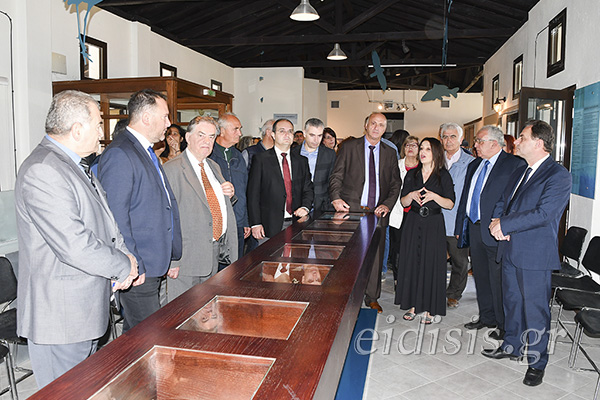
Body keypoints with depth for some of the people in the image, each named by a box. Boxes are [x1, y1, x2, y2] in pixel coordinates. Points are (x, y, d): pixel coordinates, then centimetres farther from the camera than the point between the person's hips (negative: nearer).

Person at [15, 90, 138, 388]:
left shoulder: (75, 166, 12)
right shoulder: (42, 171, -22)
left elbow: (104, 221, 17)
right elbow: (74, 246, -28)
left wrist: (123, 253, -1)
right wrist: (124, 265, -14)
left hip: (84, 308, 10)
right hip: (60, 317, -10)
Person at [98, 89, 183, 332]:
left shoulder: (147, 152, 16)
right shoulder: (119, 154, -16)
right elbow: (116, 217, -20)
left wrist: (171, 257, 19)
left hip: (155, 265, 9)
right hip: (138, 270, -9)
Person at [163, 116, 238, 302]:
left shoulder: (214, 167, 14)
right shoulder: (172, 169, -11)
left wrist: (228, 194, 2)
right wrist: (171, 259, -20)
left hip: (214, 253, 7)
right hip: (187, 257, -7)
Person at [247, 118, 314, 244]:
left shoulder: (302, 161, 13)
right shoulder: (261, 159, 0)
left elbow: (308, 189, 14)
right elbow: (253, 193, -3)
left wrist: (305, 207, -7)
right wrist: (255, 224, -9)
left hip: (295, 224, 3)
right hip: (269, 226, -3)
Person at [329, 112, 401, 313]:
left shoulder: (390, 153, 12)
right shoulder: (349, 147, 4)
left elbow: (396, 183, 11)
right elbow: (336, 176, -1)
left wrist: (387, 204, -4)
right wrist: (336, 198, -17)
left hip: (377, 213, 3)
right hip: (351, 210, -2)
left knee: (375, 256, 8)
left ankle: (372, 298, 24)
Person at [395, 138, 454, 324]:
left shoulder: (443, 175, 0)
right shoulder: (412, 174, 9)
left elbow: (450, 204, -2)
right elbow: (403, 202, 8)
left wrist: (434, 196, -18)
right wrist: (412, 195, -12)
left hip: (433, 225, -3)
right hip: (413, 223, 3)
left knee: (431, 264, 0)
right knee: (411, 262, 4)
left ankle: (428, 309, 11)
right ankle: (412, 305, 16)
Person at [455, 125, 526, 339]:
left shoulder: (515, 165, -9)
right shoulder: (474, 166, 15)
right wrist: (460, 227, 16)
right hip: (474, 228, 8)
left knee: (499, 279, 1)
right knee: (481, 275, 17)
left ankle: (504, 325, 17)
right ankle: (487, 317, 33)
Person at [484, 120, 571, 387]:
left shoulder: (558, 175, -13)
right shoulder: (519, 172, 14)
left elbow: (544, 213, -22)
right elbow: (503, 202, 17)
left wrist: (504, 225, -18)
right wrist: (496, 220, -5)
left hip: (536, 256, -8)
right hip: (510, 250, 8)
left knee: (535, 308, 3)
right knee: (512, 302, 19)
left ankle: (537, 362, 19)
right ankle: (512, 346, 37)